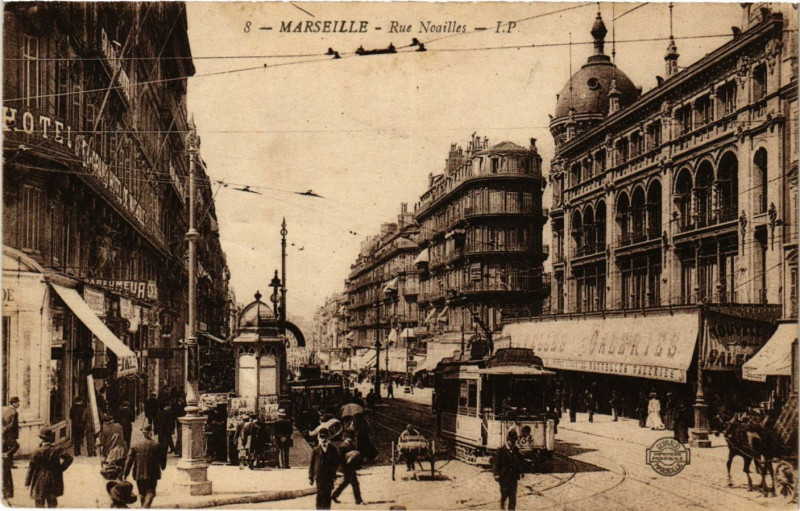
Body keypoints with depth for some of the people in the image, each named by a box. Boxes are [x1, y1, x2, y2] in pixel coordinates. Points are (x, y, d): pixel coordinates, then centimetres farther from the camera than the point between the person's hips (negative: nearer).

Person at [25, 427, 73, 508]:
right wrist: (61, 468, -2)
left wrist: (27, 482, 3)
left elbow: (31, 468, -6)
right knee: (52, 503, 14)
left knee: (39, 504, 7)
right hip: (53, 483, 2)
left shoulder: (37, 452, -10)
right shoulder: (57, 450, -7)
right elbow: (69, 458, -14)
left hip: (40, 483, -2)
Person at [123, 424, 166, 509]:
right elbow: (162, 458, 3)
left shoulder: (135, 445, -2)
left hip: (139, 474, 2)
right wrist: (163, 467, 23)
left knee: (142, 493, 17)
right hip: (152, 473, -2)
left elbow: (129, 460, -3)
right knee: (151, 491, 1)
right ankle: (146, 506, -22)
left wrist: (126, 473, 2)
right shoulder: (156, 445, -6)